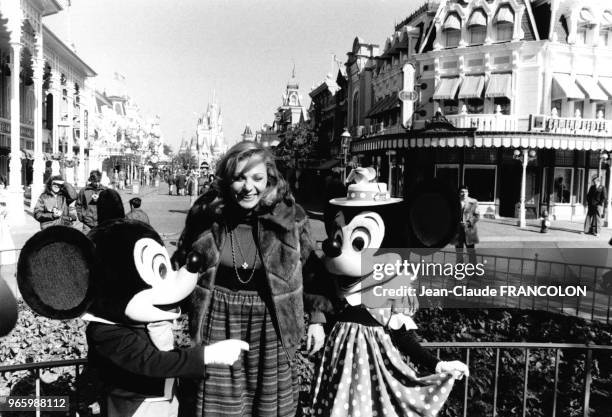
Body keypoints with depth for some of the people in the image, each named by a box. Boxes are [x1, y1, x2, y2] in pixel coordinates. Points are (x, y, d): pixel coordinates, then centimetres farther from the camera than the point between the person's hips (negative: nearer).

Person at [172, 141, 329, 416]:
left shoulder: (289, 215, -7)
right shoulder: (206, 211, -5)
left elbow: (310, 269, 3)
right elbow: (182, 264, 10)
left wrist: (316, 317, 3)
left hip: (271, 324, 0)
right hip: (219, 323, 1)